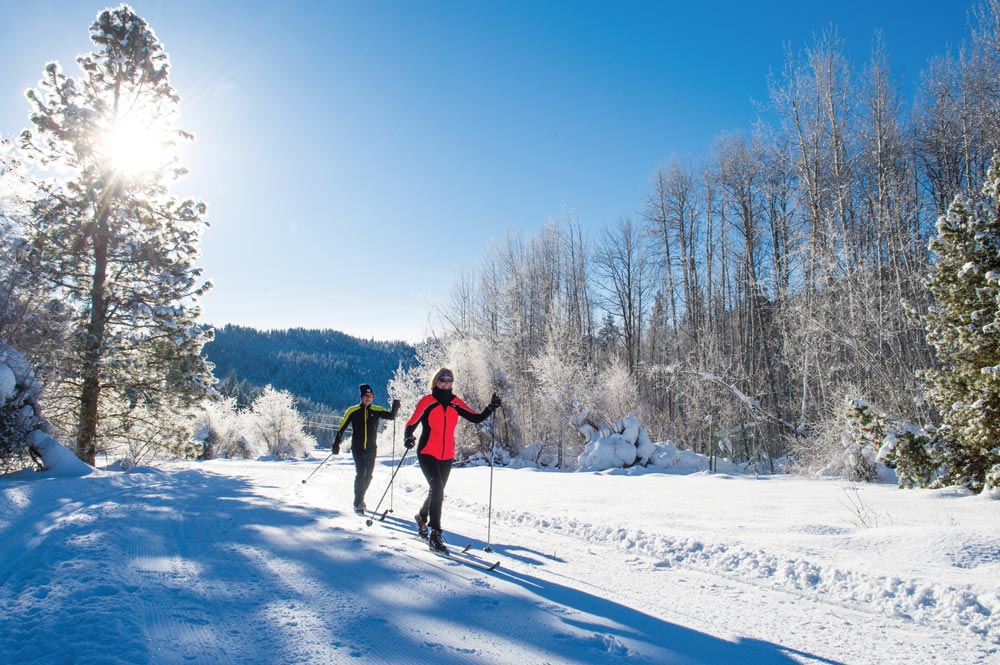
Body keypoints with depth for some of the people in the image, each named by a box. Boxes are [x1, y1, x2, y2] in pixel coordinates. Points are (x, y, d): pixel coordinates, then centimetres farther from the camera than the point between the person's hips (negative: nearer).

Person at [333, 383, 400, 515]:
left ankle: (360, 498, 29)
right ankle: (358, 503, -6)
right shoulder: (352, 411, -1)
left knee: (368, 475, 8)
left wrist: (395, 408, -27)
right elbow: (342, 428, 2)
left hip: (371, 448, 3)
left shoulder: (377, 410, 3)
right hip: (357, 448, -3)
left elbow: (391, 416, -8)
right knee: (360, 473, -14)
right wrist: (336, 444, -2)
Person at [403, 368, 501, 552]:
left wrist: (491, 408, -14)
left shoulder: (455, 402, 3)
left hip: (447, 456, 5)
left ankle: (422, 517, 47)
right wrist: (408, 438, -28)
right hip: (427, 454, -5)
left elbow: (477, 418, 1)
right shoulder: (427, 401, -7)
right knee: (437, 489, -20)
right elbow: (411, 424, -8)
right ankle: (435, 534, -16)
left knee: (437, 491, 18)